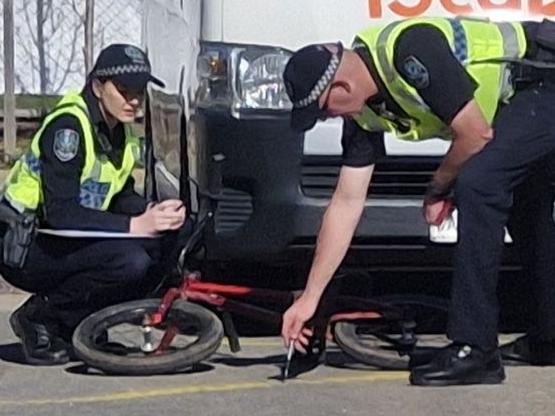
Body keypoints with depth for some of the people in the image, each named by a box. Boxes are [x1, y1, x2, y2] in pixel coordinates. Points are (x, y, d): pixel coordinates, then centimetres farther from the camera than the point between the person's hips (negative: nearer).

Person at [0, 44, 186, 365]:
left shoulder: (121, 133, 5)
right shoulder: (69, 126, -22)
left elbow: (121, 197, 10)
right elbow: (59, 212, -29)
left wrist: (154, 212, -13)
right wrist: (135, 226, -35)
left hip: (62, 241, 9)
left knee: (163, 249, -7)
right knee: (129, 261, -29)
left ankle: (73, 324, 3)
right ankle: (38, 317, -9)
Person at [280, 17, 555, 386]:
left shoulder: (408, 52, -29)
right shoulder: (365, 111, -1)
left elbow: (476, 134, -24)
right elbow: (346, 203, 3)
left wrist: (438, 189, -5)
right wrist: (309, 298, 4)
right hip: (522, 100, 10)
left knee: (477, 184, -22)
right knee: (524, 208, 21)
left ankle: (474, 349, -18)